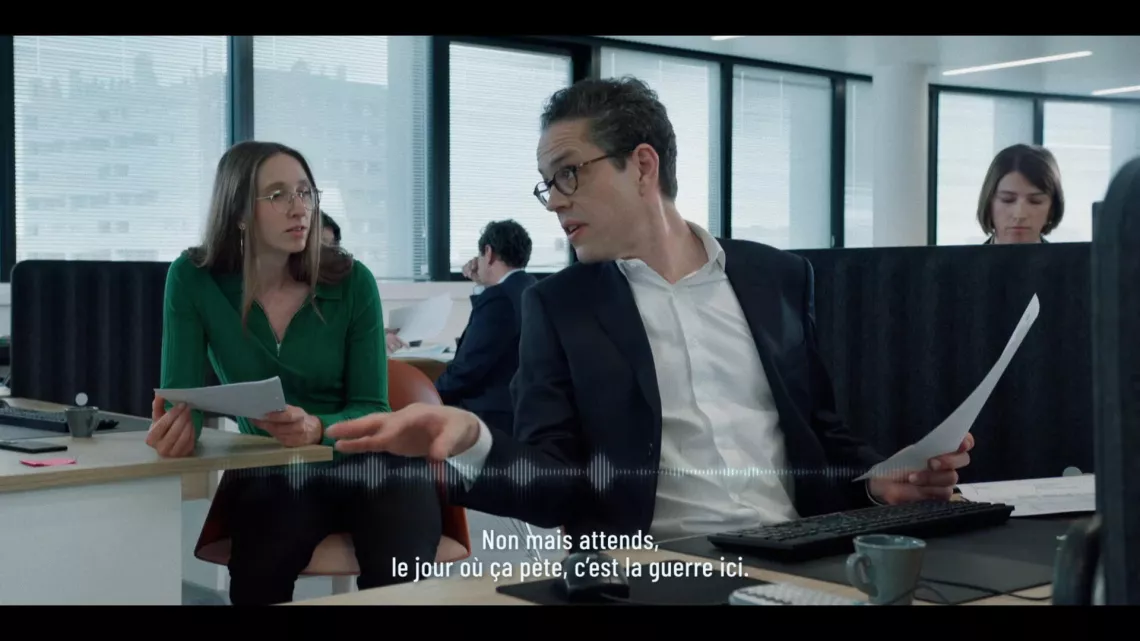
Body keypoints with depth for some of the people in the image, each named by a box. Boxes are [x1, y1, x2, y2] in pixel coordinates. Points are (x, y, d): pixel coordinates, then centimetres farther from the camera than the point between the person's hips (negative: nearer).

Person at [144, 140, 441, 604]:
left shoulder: (351, 281, -9)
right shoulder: (193, 279, -8)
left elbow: (372, 409, -9)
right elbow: (184, 394, -10)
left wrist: (317, 429, -31)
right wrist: (177, 426, -35)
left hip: (368, 465, 0)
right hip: (269, 471, 0)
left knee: (399, 584, -27)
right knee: (257, 579, -31)